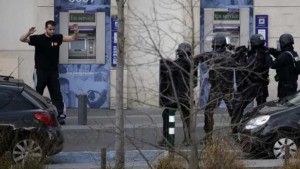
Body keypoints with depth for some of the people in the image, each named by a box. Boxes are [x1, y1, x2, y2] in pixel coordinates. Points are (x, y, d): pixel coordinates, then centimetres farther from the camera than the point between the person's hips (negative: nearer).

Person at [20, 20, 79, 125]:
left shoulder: (57, 38, 2)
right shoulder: (38, 38, -8)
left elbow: (73, 38, 5)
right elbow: (22, 39, -16)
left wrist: (76, 32, -18)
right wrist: (28, 33, -36)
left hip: (54, 72, 3)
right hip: (40, 71, -3)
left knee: (56, 94, 0)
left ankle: (60, 115, -1)